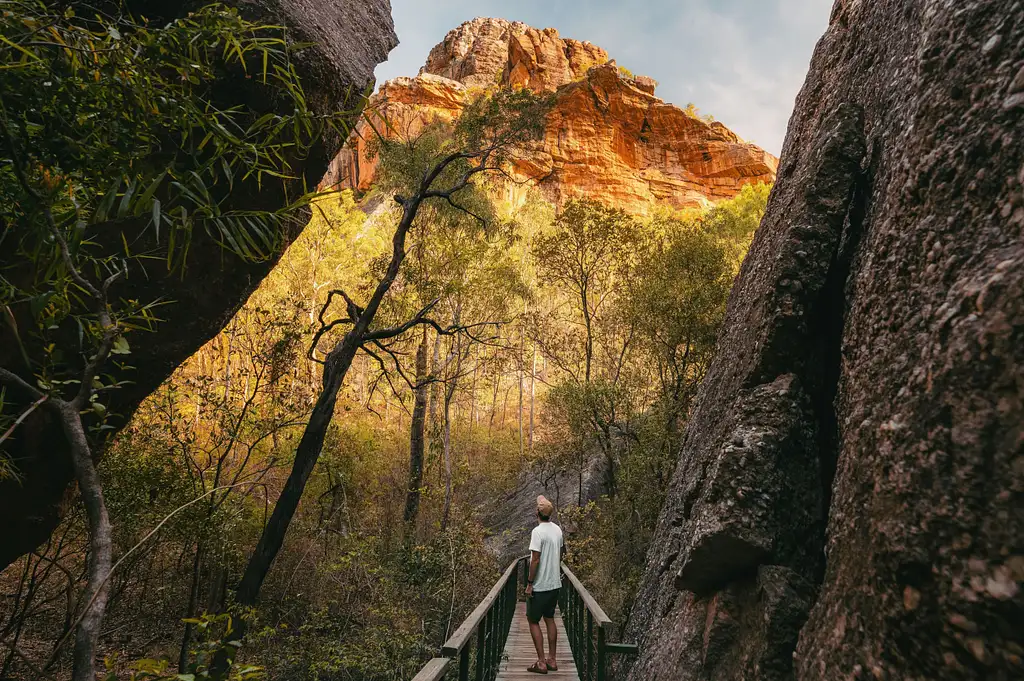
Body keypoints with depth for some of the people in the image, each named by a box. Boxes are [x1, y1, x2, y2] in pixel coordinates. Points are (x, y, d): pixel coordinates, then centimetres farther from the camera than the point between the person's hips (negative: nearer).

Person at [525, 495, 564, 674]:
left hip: (540, 586, -7)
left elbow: (535, 560, -21)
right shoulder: (558, 530, 4)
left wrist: (529, 583, -13)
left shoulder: (538, 531, -20)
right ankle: (552, 660, 20)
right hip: (555, 583, 7)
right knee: (549, 619, 16)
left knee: (533, 621, 4)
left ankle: (541, 662, 5)